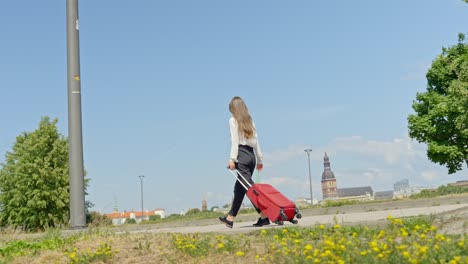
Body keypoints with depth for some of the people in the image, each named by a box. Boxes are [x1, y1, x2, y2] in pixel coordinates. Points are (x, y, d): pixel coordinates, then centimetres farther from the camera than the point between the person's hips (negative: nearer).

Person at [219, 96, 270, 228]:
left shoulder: (233, 120, 1)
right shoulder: (250, 120, 18)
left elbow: (235, 140, -8)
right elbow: (255, 140, 16)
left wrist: (232, 159, -12)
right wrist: (259, 159, 17)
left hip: (241, 154, -7)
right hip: (251, 155, 7)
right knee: (239, 187, 12)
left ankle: (264, 216, -24)